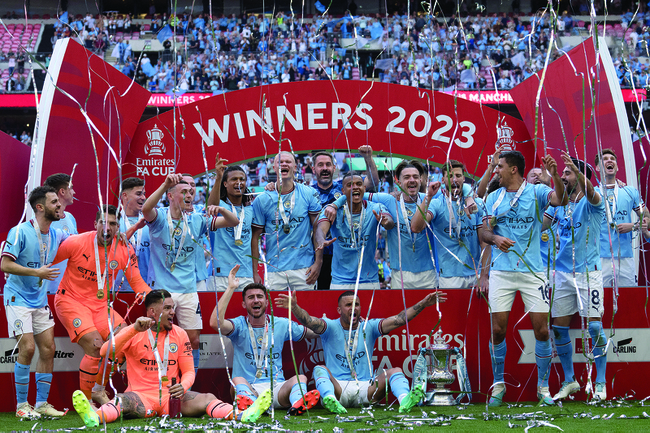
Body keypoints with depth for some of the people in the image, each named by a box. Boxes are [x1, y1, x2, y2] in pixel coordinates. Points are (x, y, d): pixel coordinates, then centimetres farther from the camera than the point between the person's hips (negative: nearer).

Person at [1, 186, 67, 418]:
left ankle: (42, 403, 11)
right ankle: (21, 405, -2)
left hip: (40, 299, 7)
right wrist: (38, 272, -24)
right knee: (27, 348, -13)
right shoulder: (20, 232, -15)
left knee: (48, 348, 2)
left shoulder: (56, 235, 5)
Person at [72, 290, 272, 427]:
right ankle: (95, 418, -69)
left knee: (206, 399, -24)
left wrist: (183, 387, -14)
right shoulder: (134, 334, 3)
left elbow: (188, 371, 11)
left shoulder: (180, 335, 12)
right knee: (121, 400, -36)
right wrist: (134, 330, -21)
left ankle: (241, 416, -50)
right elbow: (106, 352, -11)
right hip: (142, 395, -3)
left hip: (172, 396, 3)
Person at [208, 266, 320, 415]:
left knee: (300, 378, -26)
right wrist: (230, 288, -15)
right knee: (238, 380, -34)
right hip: (249, 388, -2)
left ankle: (297, 403, -60)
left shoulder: (281, 325, 14)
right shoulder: (240, 325, 4)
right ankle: (253, 405, -67)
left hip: (277, 388, 2)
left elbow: (314, 332, 20)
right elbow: (215, 323, -17)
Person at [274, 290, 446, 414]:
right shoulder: (330, 327, 6)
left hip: (366, 387, 2)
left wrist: (423, 304, -10)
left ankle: (405, 399, -51)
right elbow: (309, 322, -14)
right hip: (337, 387, -2)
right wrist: (294, 307, -35)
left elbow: (399, 320, 2)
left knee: (395, 371, -19)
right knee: (320, 369, -27)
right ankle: (329, 398, -59)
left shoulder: (369, 327, 11)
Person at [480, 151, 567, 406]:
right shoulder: (494, 198, 10)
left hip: (532, 270, -2)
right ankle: (498, 385, 14)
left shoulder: (536, 192, 1)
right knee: (498, 330, -2)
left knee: (541, 330, -4)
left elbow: (561, 200, -18)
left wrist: (554, 174, -36)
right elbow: (484, 232, 7)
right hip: (501, 271, 2)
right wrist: (495, 238, -16)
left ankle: (543, 387, 9)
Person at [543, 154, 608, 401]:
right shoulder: (558, 205, 12)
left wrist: (577, 171, -48)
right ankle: (569, 381, 17)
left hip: (588, 272, -5)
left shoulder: (590, 202, -6)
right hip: (562, 273, 6)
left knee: (594, 326, -7)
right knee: (559, 328, 5)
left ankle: (600, 383, 3)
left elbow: (590, 192, -29)